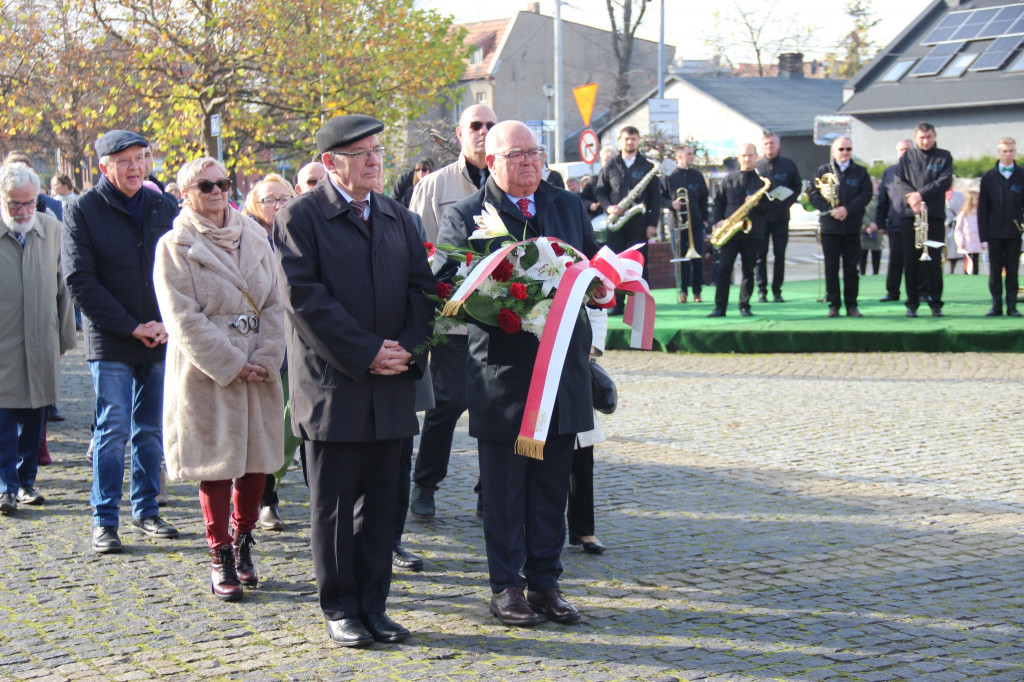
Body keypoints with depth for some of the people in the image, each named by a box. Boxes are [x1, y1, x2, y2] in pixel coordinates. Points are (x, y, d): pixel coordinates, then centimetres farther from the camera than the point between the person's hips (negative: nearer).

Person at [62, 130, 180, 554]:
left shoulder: (164, 208, 8)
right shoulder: (83, 212, -4)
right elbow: (80, 281, -9)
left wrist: (168, 324, -6)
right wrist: (132, 327, -12)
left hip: (160, 342, 4)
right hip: (110, 342, -4)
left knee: (151, 430, 10)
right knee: (112, 431, -3)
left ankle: (145, 510, 21)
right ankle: (105, 522, 4)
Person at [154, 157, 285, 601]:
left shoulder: (254, 238, 10)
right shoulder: (175, 246, -3)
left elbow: (273, 304, 8)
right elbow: (184, 319, -10)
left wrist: (266, 359, -6)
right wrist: (231, 365, -14)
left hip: (257, 371, 4)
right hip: (208, 373, -4)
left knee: (257, 462, 8)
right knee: (216, 466, 1)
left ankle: (243, 543, 25)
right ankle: (221, 558, 11)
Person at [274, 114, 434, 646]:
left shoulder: (396, 217, 14)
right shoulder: (299, 218, -4)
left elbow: (420, 286, 11)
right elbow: (305, 299, -12)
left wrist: (406, 347, -6)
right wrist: (366, 353, -14)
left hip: (391, 385, 5)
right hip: (331, 387, -5)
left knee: (380, 503, 9)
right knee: (333, 507, 3)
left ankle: (373, 607, 18)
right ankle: (339, 609, 13)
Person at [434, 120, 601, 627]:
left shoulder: (569, 207, 14)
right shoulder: (464, 216, 0)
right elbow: (443, 285, -5)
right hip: (502, 370, -4)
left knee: (552, 484, 9)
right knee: (504, 486, 4)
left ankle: (544, 581, 19)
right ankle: (505, 586, 14)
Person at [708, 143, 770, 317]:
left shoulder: (762, 181, 5)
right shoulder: (729, 179, 10)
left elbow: (770, 206, 3)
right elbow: (718, 202, 13)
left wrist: (756, 204, -16)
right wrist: (717, 221, -2)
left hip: (752, 232, -1)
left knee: (748, 270, 4)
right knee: (724, 268, -5)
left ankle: (745, 306, 14)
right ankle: (720, 307, -3)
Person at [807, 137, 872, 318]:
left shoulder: (861, 172, 8)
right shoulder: (823, 171, 7)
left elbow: (866, 194, -2)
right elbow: (812, 194, 0)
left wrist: (847, 209, -15)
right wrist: (830, 210, -13)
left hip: (852, 227, 0)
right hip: (829, 227, 0)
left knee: (851, 268, 3)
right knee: (831, 268, 1)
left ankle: (851, 305, 8)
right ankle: (833, 305, 7)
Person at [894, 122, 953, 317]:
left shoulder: (944, 157, 10)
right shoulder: (907, 157, 12)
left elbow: (945, 181, -3)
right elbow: (899, 181, 2)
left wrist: (921, 194, -13)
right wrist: (910, 198, -16)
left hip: (934, 215, -1)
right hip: (909, 214, 1)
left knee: (933, 260, -3)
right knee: (910, 261, 1)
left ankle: (935, 303, 4)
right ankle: (912, 303, 6)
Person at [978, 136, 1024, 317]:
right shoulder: (989, 177, 6)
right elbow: (983, 207, 5)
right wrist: (983, 234, -2)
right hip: (995, 232, 1)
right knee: (995, 270, 3)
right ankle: (996, 305, 8)